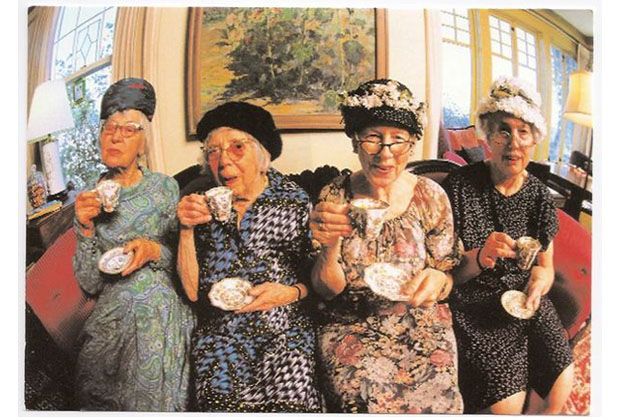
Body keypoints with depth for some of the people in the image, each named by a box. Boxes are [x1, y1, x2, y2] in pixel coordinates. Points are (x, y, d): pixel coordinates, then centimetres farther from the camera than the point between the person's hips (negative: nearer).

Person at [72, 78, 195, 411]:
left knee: (156, 400, 1)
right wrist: (85, 228, -15)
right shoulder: (90, 198, 2)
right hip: (112, 319, 2)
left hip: (162, 319, -2)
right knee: (103, 402, 6)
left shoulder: (164, 187, -5)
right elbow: (90, 284, -2)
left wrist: (155, 250, -19)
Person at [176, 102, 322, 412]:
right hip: (219, 337, 2)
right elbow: (193, 291, 2)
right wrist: (186, 229, -8)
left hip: (284, 333, -1)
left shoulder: (295, 201, -1)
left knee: (289, 403, -22)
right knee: (222, 398, -21)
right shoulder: (205, 206, 7)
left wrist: (291, 293, -15)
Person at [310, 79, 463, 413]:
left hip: (421, 321, 1)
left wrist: (437, 279, -20)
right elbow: (326, 290, -4)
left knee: (434, 389, -23)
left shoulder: (431, 197, -3)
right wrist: (329, 246, -24)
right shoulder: (334, 197, -5)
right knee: (366, 390, -26)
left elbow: (448, 277, 4)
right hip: (351, 324, 0)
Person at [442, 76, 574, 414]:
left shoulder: (539, 195, 3)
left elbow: (545, 267, 12)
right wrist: (479, 258, -29)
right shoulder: (460, 186, -10)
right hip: (472, 304, -4)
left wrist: (539, 282, -11)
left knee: (562, 381, -12)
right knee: (507, 402, -19)